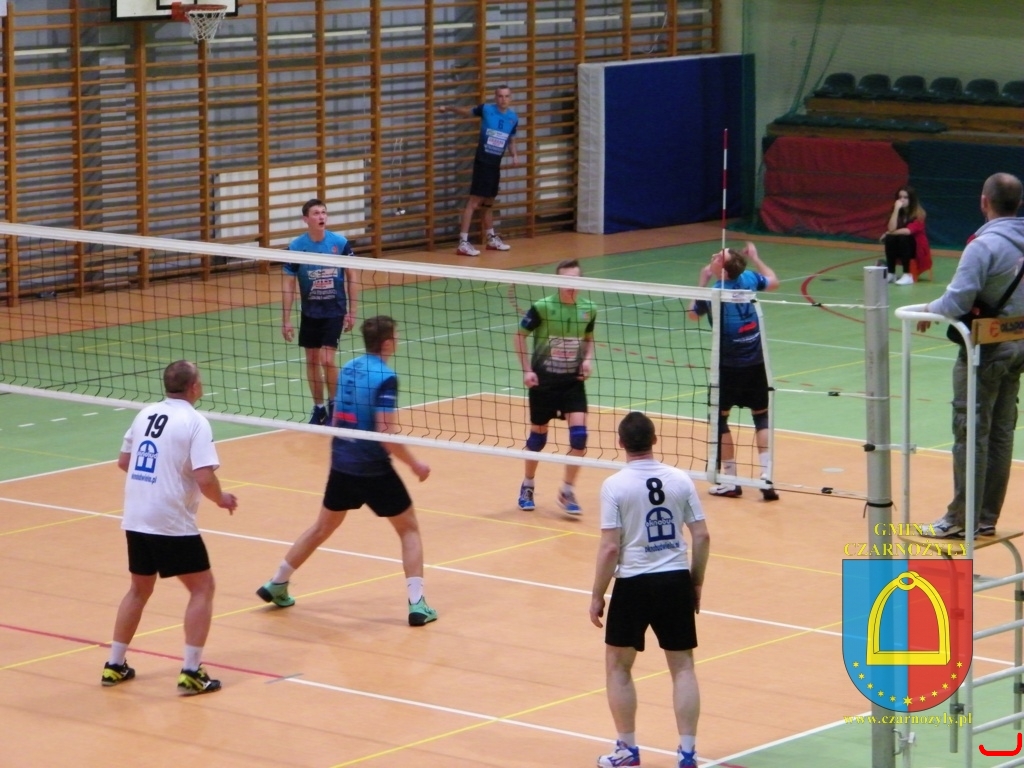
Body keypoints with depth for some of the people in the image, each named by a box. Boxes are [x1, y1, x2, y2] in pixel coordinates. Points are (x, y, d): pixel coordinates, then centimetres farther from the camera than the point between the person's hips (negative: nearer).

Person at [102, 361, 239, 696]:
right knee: (202, 588, 6)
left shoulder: (146, 414, 8)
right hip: (172, 523, -7)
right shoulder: (194, 422, -12)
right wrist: (221, 499, 0)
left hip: (135, 520, 7)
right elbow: (205, 479, -19)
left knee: (140, 589, 23)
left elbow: (123, 462, 17)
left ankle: (115, 665, 27)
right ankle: (191, 673, -1)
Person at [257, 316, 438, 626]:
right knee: (409, 529, 7)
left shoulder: (347, 369, 6)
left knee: (323, 527, 24)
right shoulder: (385, 378, -17)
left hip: (341, 465, 6)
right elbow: (386, 434, -21)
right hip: (373, 470, -6)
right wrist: (415, 464, -10)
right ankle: (417, 604, -2)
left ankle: (276, 585, 31)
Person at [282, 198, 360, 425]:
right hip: (310, 313, 2)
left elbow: (351, 278, 1)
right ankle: (318, 407, 23)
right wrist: (286, 319, -4)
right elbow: (288, 284, -2)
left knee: (327, 360, -11)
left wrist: (352, 312, -1)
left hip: (335, 311, -2)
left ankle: (333, 404, 9)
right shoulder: (296, 247, -9)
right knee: (312, 360, 8)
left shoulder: (340, 243, -9)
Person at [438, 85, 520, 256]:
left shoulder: (513, 118, 5)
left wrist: (515, 155, 3)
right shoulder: (486, 109, -8)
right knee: (474, 201, -12)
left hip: (496, 164, 6)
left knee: (488, 203, 21)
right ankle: (463, 243, -14)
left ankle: (492, 239, 35)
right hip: (482, 162, -6)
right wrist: (449, 108, -5)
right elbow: (467, 112, 7)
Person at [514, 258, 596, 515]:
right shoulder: (542, 307, -13)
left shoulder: (589, 309, -2)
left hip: (573, 381, 2)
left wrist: (588, 359, -3)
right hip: (544, 380, -2)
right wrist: (527, 370, -7)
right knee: (538, 435, 10)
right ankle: (527, 486, 33)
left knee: (579, 433, -12)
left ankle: (567, 492, 2)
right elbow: (520, 334, -1)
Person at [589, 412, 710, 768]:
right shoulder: (680, 479, -1)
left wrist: (597, 595, -3)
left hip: (634, 584, -3)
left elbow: (610, 547, -12)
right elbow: (702, 536, 1)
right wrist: (697, 582, 13)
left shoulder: (615, 486, -11)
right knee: (683, 667, 9)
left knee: (618, 668, 14)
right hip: (676, 581, 3)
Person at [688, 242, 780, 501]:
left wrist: (703, 281, 9)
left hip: (729, 365, -4)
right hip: (755, 362, 4)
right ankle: (766, 476, 0)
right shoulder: (749, 278, -5)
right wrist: (755, 258, 29)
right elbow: (773, 281, 19)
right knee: (761, 417, 12)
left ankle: (730, 481, 10)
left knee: (719, 418, 10)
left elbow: (693, 314, 6)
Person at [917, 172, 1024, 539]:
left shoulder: (984, 245, -21)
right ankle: (987, 517, 17)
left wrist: (930, 309, -6)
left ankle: (962, 519, 5)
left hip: (987, 348, -7)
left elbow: (958, 301, -24)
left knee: (971, 434, 0)